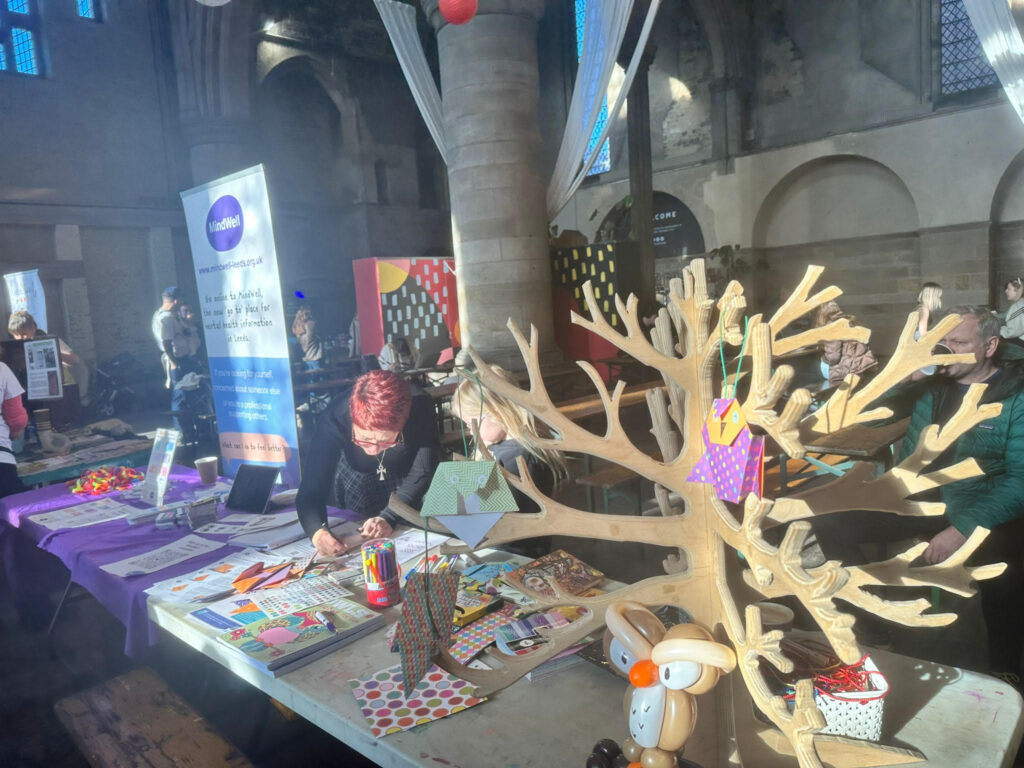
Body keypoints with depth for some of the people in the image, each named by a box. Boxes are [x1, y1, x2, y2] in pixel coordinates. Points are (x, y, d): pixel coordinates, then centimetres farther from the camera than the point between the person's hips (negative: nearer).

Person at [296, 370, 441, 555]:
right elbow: (311, 489, -37)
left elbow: (421, 474, -29)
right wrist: (317, 531, -57)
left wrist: (388, 517, -40)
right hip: (357, 481, 1)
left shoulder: (420, 408, -40)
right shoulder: (333, 420, -39)